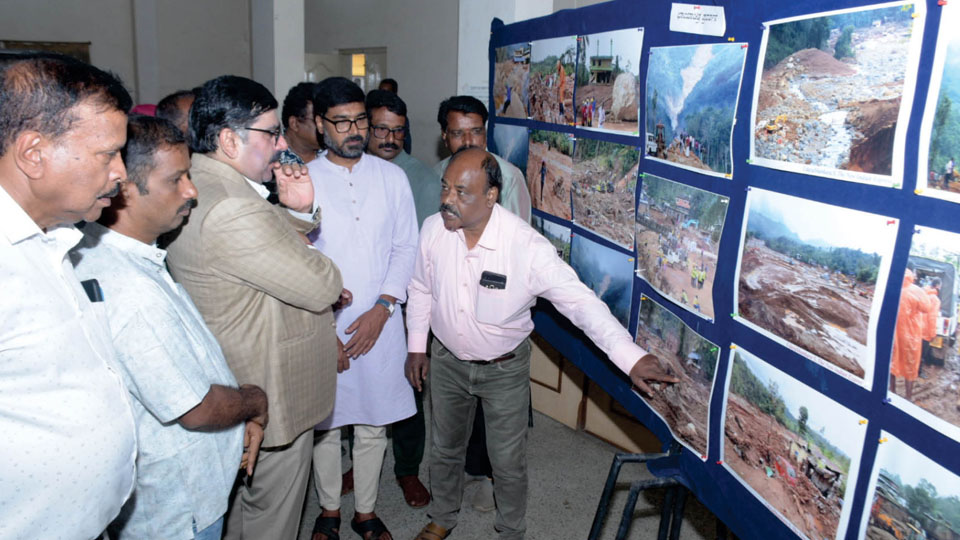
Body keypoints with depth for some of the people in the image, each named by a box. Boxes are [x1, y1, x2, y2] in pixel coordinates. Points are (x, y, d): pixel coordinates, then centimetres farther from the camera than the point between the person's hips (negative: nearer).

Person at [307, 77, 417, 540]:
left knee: (373, 424, 13)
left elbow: (405, 248, 1)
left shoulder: (391, 177, 1)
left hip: (379, 323, 1)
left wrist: (381, 310, -10)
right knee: (324, 422, 13)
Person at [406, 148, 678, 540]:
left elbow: (580, 300, -29)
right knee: (444, 448, 22)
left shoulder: (527, 246, -29)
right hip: (447, 361, 4)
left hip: (504, 369, -3)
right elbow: (420, 290, 1)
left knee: (508, 462, 12)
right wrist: (416, 347, 6)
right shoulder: (434, 229, -15)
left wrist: (631, 357, -38)